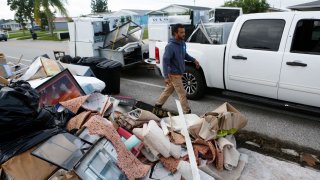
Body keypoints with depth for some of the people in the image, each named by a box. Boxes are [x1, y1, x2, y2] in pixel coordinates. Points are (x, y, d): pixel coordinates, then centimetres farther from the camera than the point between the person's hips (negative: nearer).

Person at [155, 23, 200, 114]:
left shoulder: (182, 43, 4)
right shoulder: (170, 46, -22)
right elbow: (165, 61, -23)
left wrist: (193, 60, 9)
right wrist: (166, 77, -27)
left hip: (178, 73, 9)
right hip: (174, 75, -9)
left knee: (168, 90, 21)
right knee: (182, 94, -1)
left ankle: (158, 104, 38)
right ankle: (187, 112, 11)